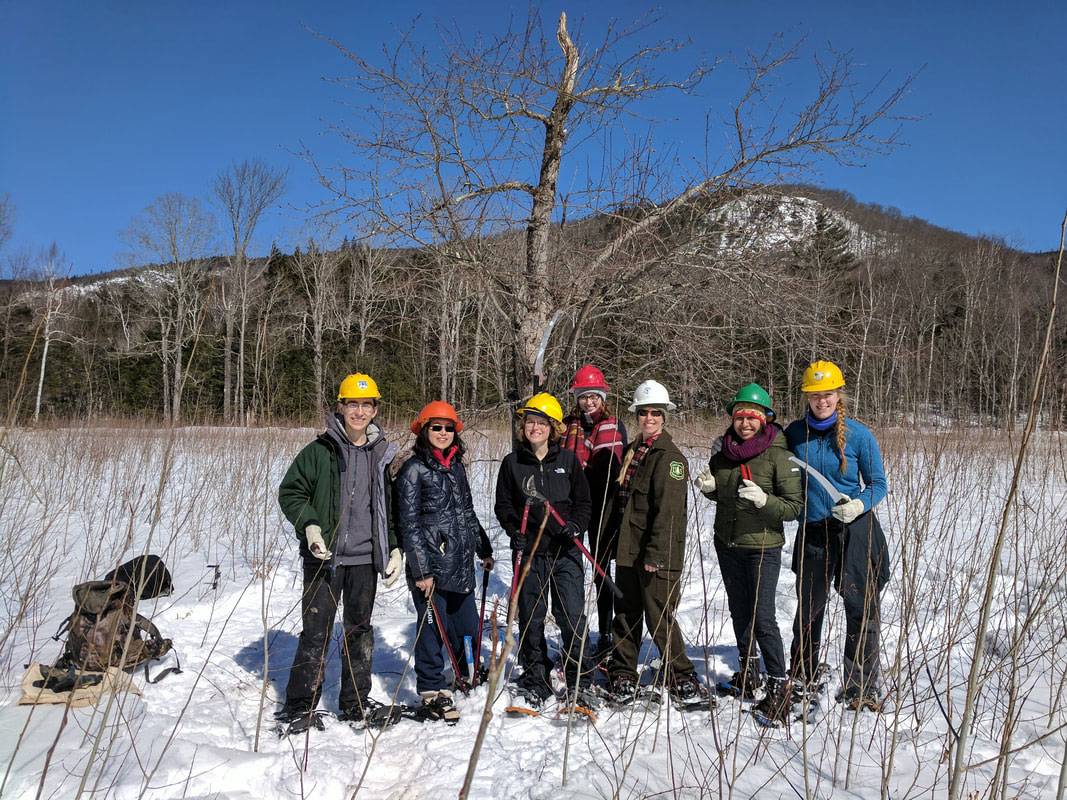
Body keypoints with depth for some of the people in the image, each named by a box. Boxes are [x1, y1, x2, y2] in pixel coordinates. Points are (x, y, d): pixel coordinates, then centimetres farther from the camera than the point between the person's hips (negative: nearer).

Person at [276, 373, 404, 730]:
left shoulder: (381, 454, 9)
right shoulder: (319, 451, -3)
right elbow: (290, 492, -1)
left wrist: (394, 548, 10)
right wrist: (309, 525, -16)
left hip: (366, 557, 4)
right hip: (325, 556, -4)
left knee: (360, 630, 12)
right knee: (316, 632, -2)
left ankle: (355, 701, 24)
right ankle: (299, 706, 10)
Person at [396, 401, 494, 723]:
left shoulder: (456, 466, 15)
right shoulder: (414, 469, -7)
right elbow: (409, 523, -11)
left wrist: (484, 549, 25)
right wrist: (421, 570, -16)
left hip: (461, 564, 7)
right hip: (431, 565, -7)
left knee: (469, 625, 12)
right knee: (433, 628, -1)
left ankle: (468, 675, 35)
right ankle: (433, 692, 13)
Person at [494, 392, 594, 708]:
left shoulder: (568, 460, 5)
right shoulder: (512, 462, 5)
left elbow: (584, 501, 9)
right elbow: (503, 505, 10)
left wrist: (576, 526, -9)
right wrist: (515, 530, -6)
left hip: (565, 550, -1)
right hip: (528, 551, 1)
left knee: (572, 616, -4)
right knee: (531, 617, 7)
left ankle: (579, 681, 9)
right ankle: (536, 679, 22)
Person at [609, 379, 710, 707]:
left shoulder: (670, 457, -11)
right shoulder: (632, 452, 14)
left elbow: (668, 511, -18)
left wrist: (655, 554, -22)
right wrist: (614, 542, 18)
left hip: (658, 554, -7)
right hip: (628, 550, 8)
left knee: (660, 618, -4)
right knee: (625, 614, 13)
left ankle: (683, 681, 9)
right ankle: (623, 676, 26)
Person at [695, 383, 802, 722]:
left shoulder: (778, 455, -14)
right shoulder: (723, 452, 2)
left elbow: (795, 506, -14)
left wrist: (764, 499, -30)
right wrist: (709, 487, -5)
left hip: (762, 546, -6)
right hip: (727, 544, 6)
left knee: (762, 617, -8)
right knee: (739, 611, 17)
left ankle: (778, 686, 5)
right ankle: (748, 672, 34)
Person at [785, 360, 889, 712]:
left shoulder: (859, 435, -5)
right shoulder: (795, 433, 2)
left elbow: (878, 484, 1)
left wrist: (860, 505, -19)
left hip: (856, 529, -2)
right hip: (813, 531, 2)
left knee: (862, 609, 0)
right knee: (808, 608, 11)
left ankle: (861, 687, 15)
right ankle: (802, 679, 29)